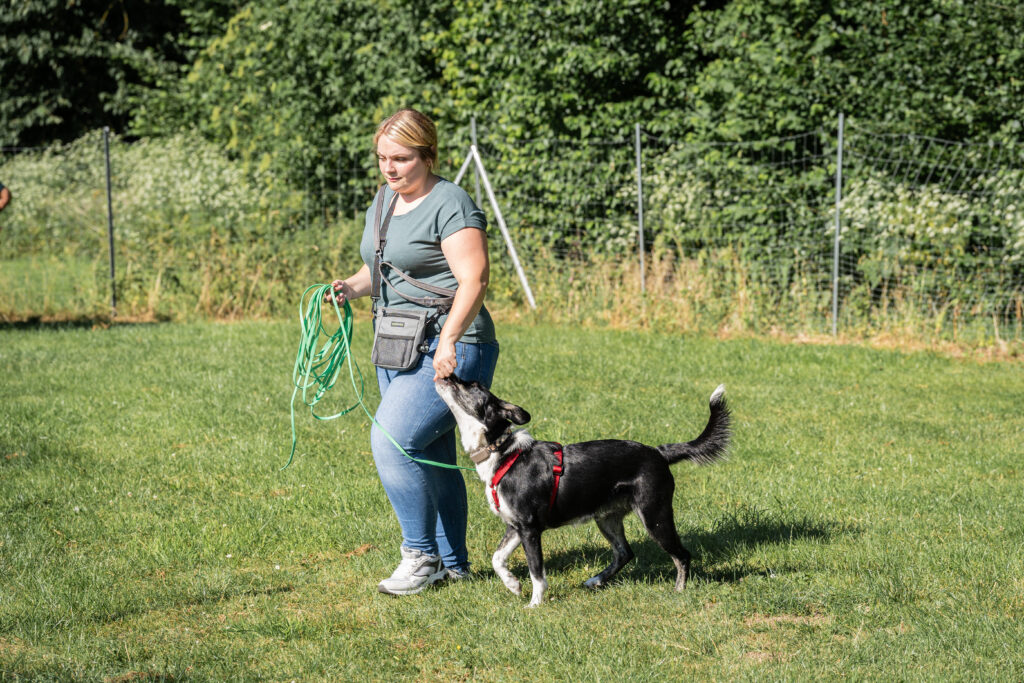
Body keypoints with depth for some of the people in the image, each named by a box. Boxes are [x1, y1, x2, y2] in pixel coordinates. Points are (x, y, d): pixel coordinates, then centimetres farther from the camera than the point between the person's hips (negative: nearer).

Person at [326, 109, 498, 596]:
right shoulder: (385, 199, 14)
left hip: (447, 349, -9)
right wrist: (353, 286, 5)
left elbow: (474, 280, -20)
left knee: (392, 441, -18)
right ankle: (452, 563, 21)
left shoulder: (450, 204, -13)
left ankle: (421, 554, -6)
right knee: (430, 458, 12)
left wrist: (448, 339, -30)